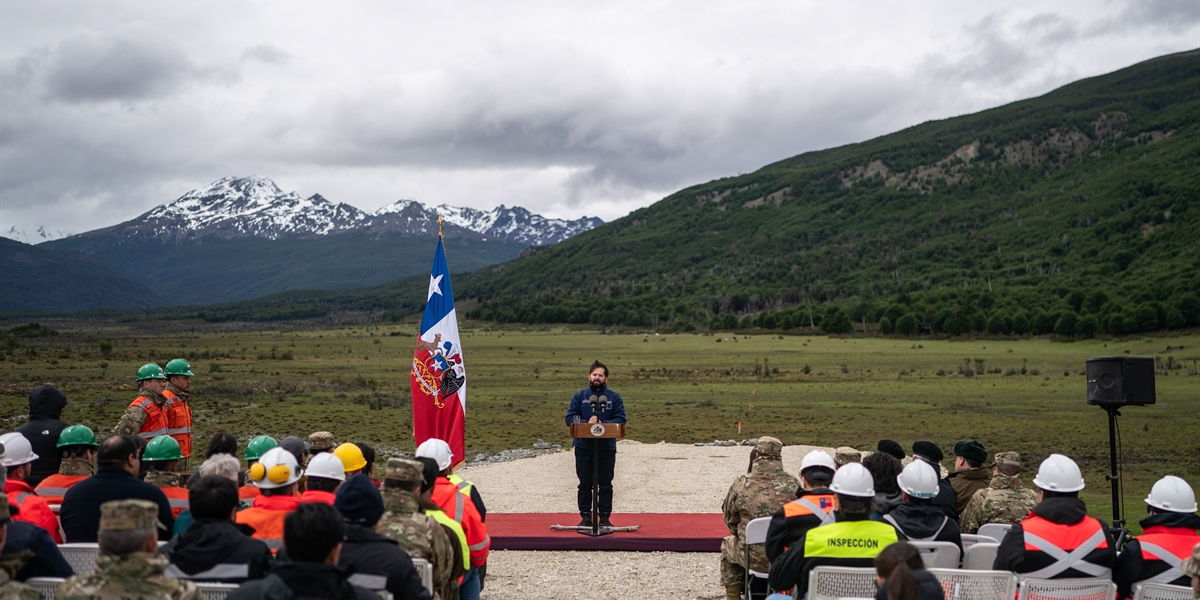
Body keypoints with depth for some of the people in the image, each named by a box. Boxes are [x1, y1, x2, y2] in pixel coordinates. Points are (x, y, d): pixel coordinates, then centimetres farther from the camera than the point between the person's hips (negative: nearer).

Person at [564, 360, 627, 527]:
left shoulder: (615, 397, 4)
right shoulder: (579, 396, 4)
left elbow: (620, 420, -4)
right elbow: (570, 418, -2)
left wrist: (602, 423, -19)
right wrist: (587, 423, -19)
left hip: (607, 447, 0)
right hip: (583, 446, 0)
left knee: (606, 484, 5)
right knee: (585, 484, 7)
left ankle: (605, 517, 13)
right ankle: (585, 516, 15)